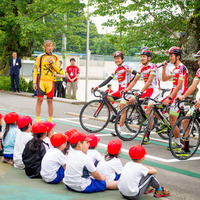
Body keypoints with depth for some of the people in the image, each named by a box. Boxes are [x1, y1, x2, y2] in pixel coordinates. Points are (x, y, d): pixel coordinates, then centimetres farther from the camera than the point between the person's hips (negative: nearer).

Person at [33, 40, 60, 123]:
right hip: (41, 81, -1)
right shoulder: (40, 57, 2)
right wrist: (34, 82, -1)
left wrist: (52, 63, -15)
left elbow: (58, 70, 1)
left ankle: (50, 121, 12)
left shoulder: (55, 58, 8)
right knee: (39, 100, -4)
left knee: (50, 101, 3)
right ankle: (38, 121, 3)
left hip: (50, 82, 1)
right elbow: (35, 69, 5)